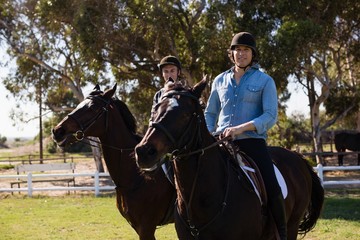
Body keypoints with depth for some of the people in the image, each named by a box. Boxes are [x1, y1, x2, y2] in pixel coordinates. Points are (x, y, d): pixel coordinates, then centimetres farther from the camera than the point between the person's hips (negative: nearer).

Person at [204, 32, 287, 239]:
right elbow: (210, 114, 22)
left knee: (272, 190, -22)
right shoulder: (220, 80, 14)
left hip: (252, 141, -3)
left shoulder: (265, 81, 4)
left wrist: (242, 128, -20)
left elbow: (271, 116, -7)